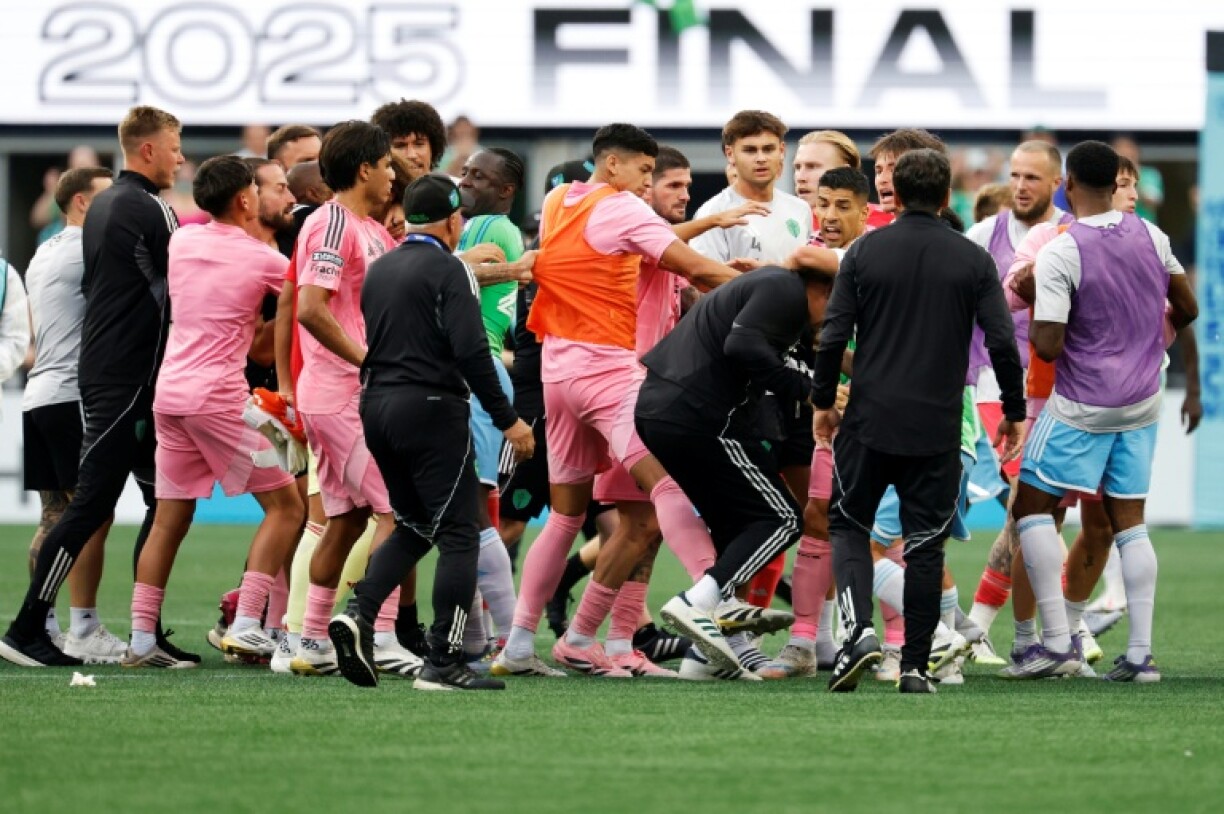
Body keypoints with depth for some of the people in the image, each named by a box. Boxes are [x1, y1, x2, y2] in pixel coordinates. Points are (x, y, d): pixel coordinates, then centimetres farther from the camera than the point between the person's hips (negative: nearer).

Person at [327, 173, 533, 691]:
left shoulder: (379, 270, 13)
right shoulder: (447, 269, -10)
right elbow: (470, 350, -17)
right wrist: (507, 419, -14)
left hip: (376, 406, 8)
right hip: (431, 407, -7)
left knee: (413, 527, 19)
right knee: (458, 535, -2)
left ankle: (359, 614, -3)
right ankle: (443, 663, -7)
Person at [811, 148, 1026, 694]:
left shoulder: (865, 251, -1)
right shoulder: (973, 260, 0)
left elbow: (833, 336, -3)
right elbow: (1002, 341, -3)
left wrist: (823, 401, 10)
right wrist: (1013, 412, 9)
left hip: (869, 422, 0)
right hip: (938, 429, 0)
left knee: (848, 525, 13)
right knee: (926, 542, 8)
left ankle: (859, 629, -9)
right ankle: (915, 666, 6)